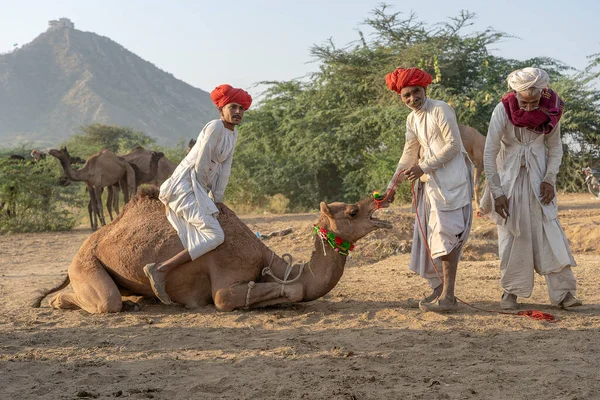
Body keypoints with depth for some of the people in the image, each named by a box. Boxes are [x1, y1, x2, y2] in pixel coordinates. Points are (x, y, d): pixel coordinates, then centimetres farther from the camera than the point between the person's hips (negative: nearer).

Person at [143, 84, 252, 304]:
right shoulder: (215, 127, -13)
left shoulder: (233, 133, 14)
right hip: (185, 185, -10)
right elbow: (200, 165, -15)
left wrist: (217, 199, 3)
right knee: (215, 236, -23)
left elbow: (225, 168, 10)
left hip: (198, 188, 10)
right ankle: (161, 269, -25)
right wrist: (205, 196, -4)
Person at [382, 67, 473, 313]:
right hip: (429, 182, 9)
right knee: (428, 236, 7)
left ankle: (448, 297, -13)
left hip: (450, 180, -9)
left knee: (445, 234, -12)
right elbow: (409, 155, 20)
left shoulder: (441, 110, -8)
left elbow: (454, 145, -13)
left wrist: (423, 168, -14)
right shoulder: (412, 119, 16)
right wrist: (392, 185, 15)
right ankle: (437, 292, 13)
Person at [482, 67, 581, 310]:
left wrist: (549, 179, -9)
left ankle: (562, 292, -3)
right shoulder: (503, 111, -20)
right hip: (509, 176, -2)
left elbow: (555, 148, 3)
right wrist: (496, 192, -14)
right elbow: (489, 154, -15)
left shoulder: (550, 110, -11)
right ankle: (510, 292, 9)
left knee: (549, 231, -4)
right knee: (511, 234, 1)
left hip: (537, 176, 2)